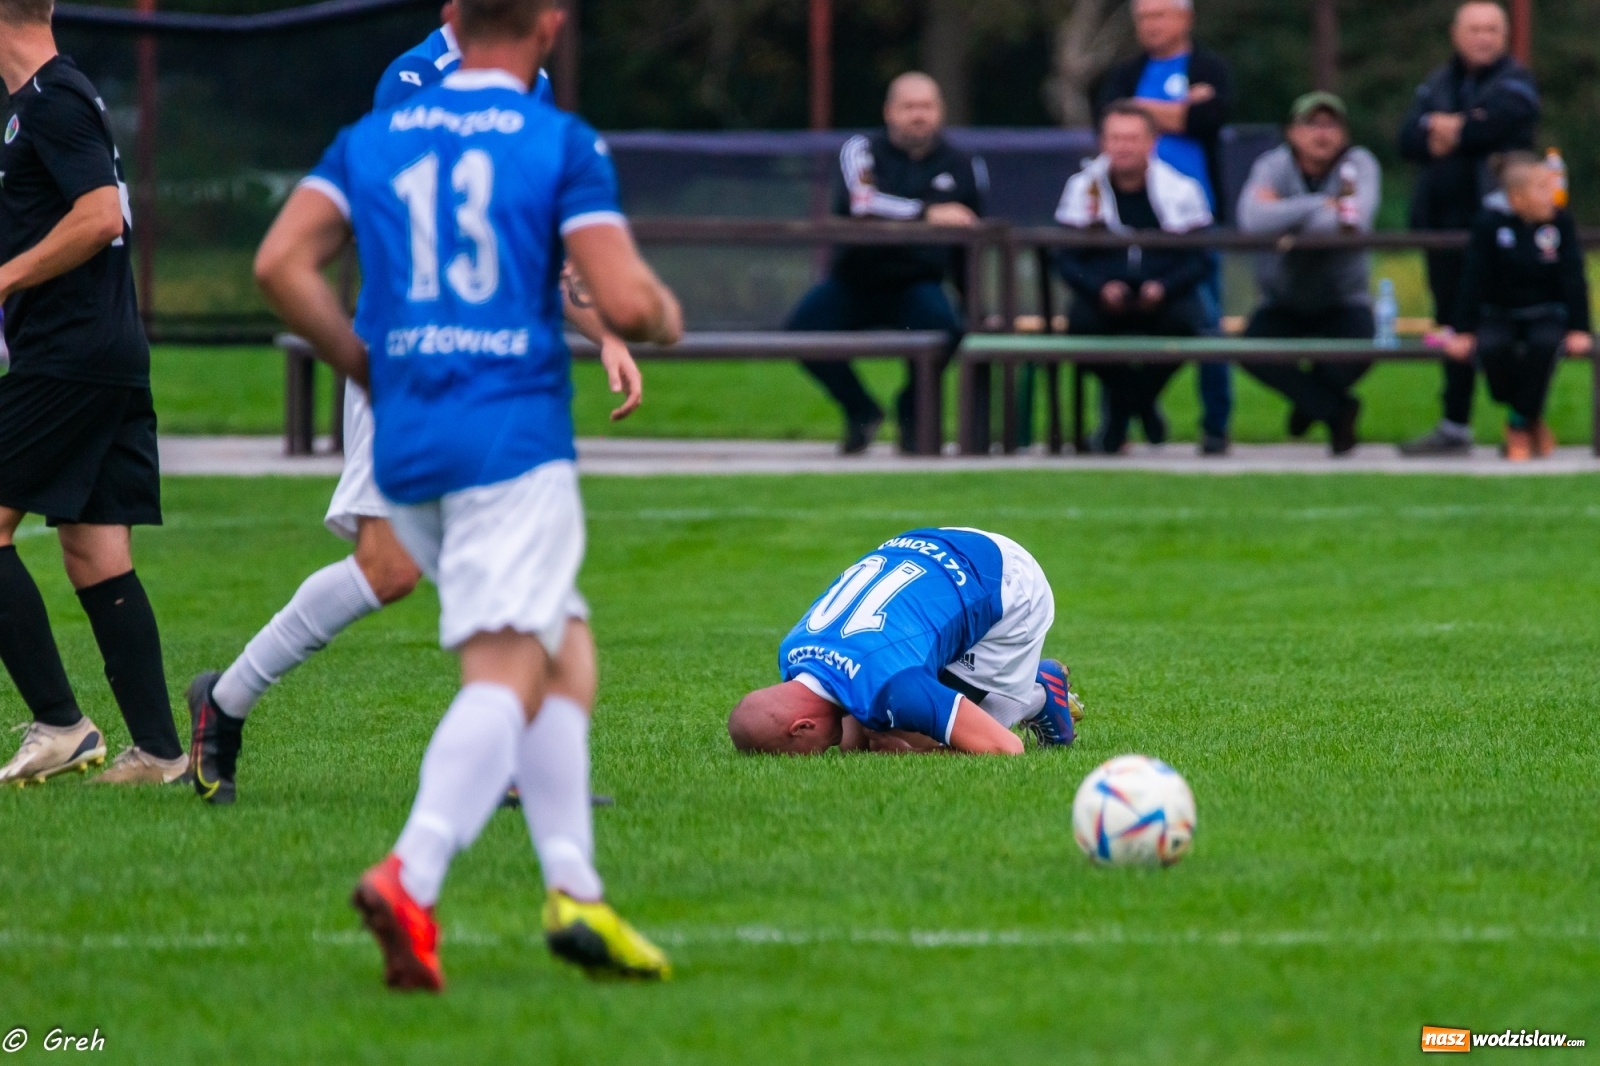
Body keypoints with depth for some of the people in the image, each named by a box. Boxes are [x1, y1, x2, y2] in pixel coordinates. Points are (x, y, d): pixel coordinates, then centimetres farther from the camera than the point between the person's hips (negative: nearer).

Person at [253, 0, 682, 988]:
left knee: (566, 645, 18)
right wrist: (666, 314, 12)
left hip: (405, 449, 6)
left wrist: (366, 362, 13)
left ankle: (575, 888, 10)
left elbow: (282, 262, 2)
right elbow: (623, 301, -10)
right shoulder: (564, 145, -1)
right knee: (507, 675, -11)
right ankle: (410, 877, -33)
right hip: (516, 441, -6)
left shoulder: (370, 139, 13)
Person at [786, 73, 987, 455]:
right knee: (802, 327, -25)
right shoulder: (863, 150, -1)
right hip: (855, 281, 0)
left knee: (944, 325, -32)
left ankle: (912, 410, 0)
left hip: (917, 284, 1)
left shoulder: (965, 167, 9)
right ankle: (860, 411, 4)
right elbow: (858, 201, -23)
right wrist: (927, 215, -31)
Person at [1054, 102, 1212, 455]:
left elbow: (1200, 259, -1)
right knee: (1082, 323, -33)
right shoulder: (1083, 187, 5)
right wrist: (1100, 289, -20)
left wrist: (1163, 287, -20)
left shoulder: (1179, 189, 2)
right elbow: (1066, 259, 0)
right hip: (1105, 297, 0)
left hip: (1163, 296, 0)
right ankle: (1130, 402, -3)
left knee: (1184, 320, -34)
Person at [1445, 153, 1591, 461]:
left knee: (1545, 343, -35)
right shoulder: (1490, 224, -9)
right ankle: (1533, 421, -7)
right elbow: (1474, 280, -9)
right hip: (1500, 316, -1)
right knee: (1491, 348, -34)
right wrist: (1465, 331, -15)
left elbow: (1573, 279, -6)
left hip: (1546, 316, 1)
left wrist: (1579, 330, -15)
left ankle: (1520, 424, -13)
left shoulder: (1561, 223, -4)